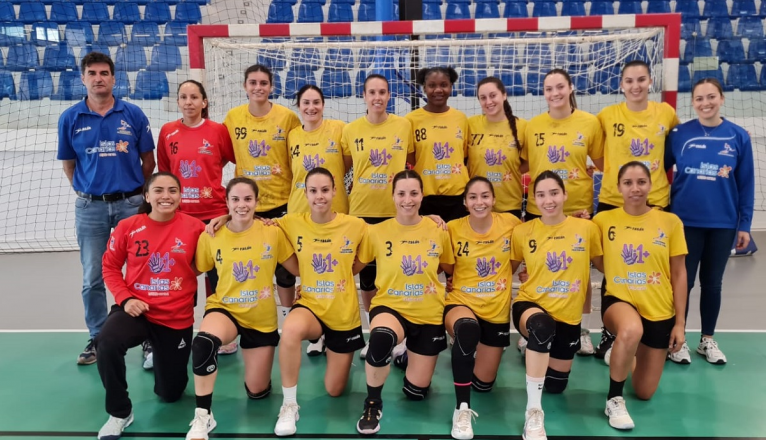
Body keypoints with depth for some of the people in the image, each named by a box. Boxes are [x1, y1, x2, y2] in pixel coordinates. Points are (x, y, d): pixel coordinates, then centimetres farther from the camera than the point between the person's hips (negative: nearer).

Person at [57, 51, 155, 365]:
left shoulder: (133, 114, -1)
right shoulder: (70, 118, 2)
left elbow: (148, 159, 5)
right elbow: (68, 164, 10)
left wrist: (135, 192, 6)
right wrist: (85, 192, 6)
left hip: (131, 204, -1)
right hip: (90, 207, 1)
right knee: (92, 279, 8)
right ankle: (97, 339, 23)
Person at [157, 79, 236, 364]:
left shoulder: (218, 131, -2)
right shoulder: (167, 132, 5)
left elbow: (237, 160, 8)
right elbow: (163, 172, 13)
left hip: (213, 214, -2)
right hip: (178, 215, 2)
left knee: (217, 275, 7)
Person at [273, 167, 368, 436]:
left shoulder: (356, 226, -10)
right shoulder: (292, 224, -8)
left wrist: (340, 276, -5)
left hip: (344, 314, 1)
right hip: (310, 305, 0)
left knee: (334, 391, 11)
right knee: (291, 329, -40)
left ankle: (330, 346, 45)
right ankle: (289, 406, -18)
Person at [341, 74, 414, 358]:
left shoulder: (404, 126, 0)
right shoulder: (351, 130, 0)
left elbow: (412, 162, 11)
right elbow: (344, 167, 10)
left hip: (397, 210, -1)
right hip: (362, 210, 1)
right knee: (366, 274, 9)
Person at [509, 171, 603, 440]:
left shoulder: (587, 228, -5)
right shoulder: (523, 232, -6)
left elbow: (603, 265, 9)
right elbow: (508, 270, 5)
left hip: (568, 314, 3)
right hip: (531, 305, -2)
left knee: (556, 385, 14)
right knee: (542, 325, -41)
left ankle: (536, 349, 48)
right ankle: (534, 412, -30)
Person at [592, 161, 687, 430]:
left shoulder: (670, 222, -2)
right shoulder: (603, 220, -4)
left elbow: (679, 274, 2)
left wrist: (680, 322, 0)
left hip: (659, 311, 2)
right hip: (619, 301, -2)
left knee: (645, 393, 9)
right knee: (632, 330, -40)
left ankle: (628, 355, 45)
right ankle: (614, 399, -15)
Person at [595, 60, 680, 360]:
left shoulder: (666, 113, 1)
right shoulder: (607, 116, -4)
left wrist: (667, 176, 9)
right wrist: (612, 170, -4)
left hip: (655, 202, 1)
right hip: (613, 202, -1)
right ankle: (608, 336, 20)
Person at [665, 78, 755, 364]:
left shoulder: (738, 136, -3)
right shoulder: (680, 134, -5)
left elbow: (746, 184, 1)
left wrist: (744, 225, 1)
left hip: (723, 224, 1)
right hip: (685, 221, -1)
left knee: (712, 283, 13)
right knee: (683, 282, 6)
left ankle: (708, 340, 29)